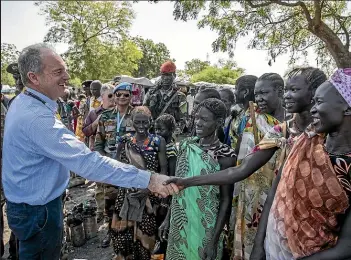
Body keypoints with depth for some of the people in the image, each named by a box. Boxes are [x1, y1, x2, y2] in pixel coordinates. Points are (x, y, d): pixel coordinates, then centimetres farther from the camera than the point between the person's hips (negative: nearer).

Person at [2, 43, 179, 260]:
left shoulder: (22, 102, 0)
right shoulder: (36, 117, -34)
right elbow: (87, 161, -41)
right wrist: (148, 179, -42)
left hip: (27, 202, 9)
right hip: (38, 209, -9)